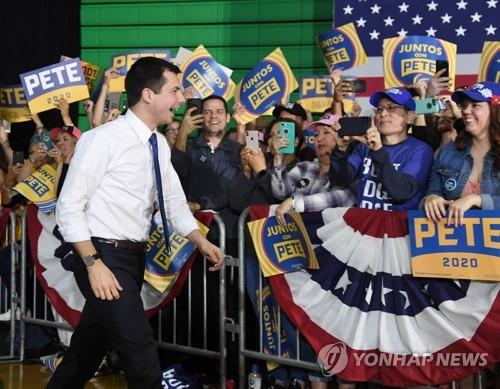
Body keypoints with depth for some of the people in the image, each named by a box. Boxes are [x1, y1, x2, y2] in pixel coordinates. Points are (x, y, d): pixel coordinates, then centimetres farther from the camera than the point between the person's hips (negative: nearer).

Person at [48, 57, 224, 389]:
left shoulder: (160, 144, 8)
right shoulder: (103, 139, -16)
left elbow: (175, 202, 16)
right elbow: (69, 207, -16)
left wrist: (201, 242, 2)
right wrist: (93, 263, -21)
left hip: (134, 257, 8)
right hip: (104, 256, -8)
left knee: (89, 348, 19)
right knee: (141, 354, -12)